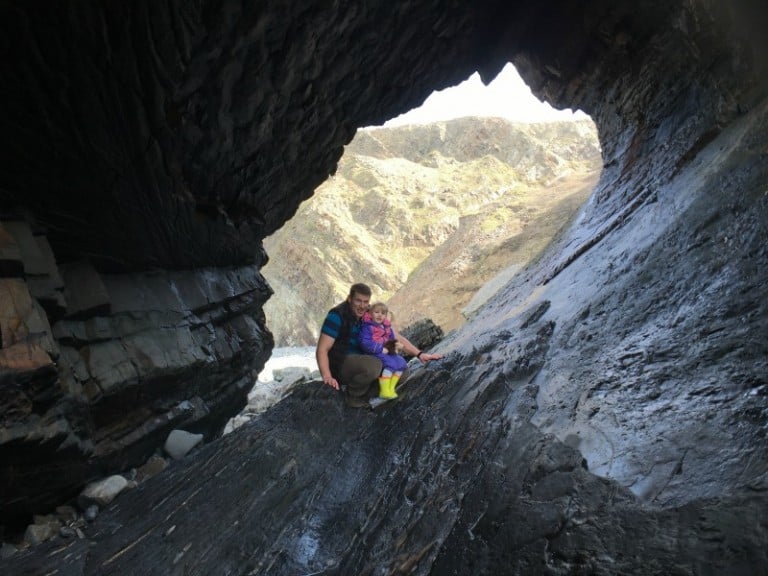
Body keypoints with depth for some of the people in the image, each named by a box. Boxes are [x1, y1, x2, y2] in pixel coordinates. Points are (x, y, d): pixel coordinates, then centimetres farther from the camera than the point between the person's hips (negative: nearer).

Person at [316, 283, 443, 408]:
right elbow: (322, 349, -21)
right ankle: (353, 397, -9)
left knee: (402, 373, -6)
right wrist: (327, 377, -35)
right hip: (340, 364, -7)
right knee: (373, 365, -36)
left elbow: (396, 337, 7)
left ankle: (364, 395, 3)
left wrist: (419, 354, -2)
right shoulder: (337, 315, -17)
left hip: (361, 362, 7)